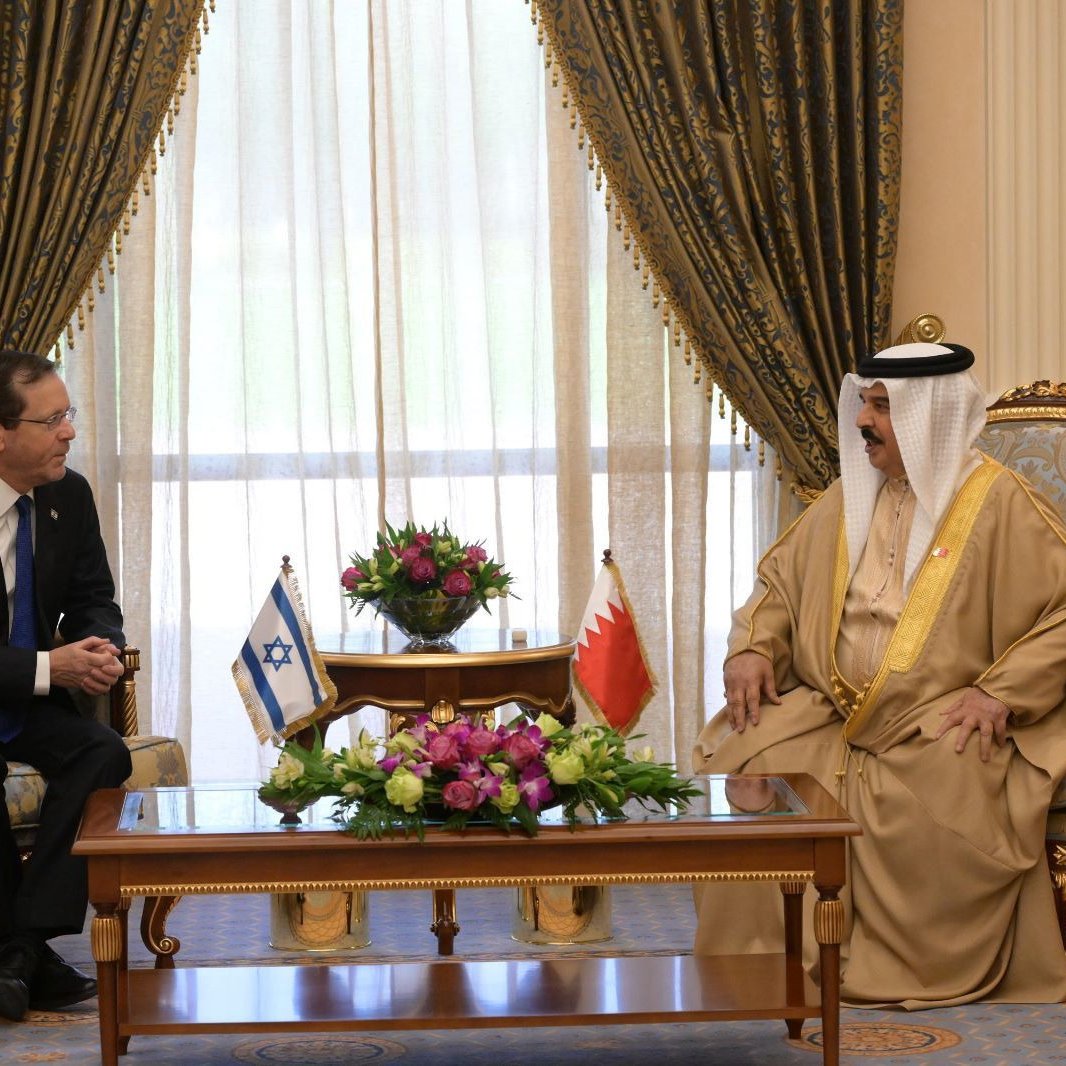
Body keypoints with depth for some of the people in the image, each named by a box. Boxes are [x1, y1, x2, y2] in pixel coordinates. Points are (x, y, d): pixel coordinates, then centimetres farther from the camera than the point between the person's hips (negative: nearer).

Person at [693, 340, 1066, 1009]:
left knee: (931, 802, -35)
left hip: (941, 721, -5)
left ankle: (933, 975, -15)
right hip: (831, 711, 5)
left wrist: (1002, 691, -17)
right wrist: (752, 647, 3)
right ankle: (762, 956, -9)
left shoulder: (1000, 503, -2)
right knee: (749, 767, -21)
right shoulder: (850, 497, 15)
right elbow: (780, 579, 23)